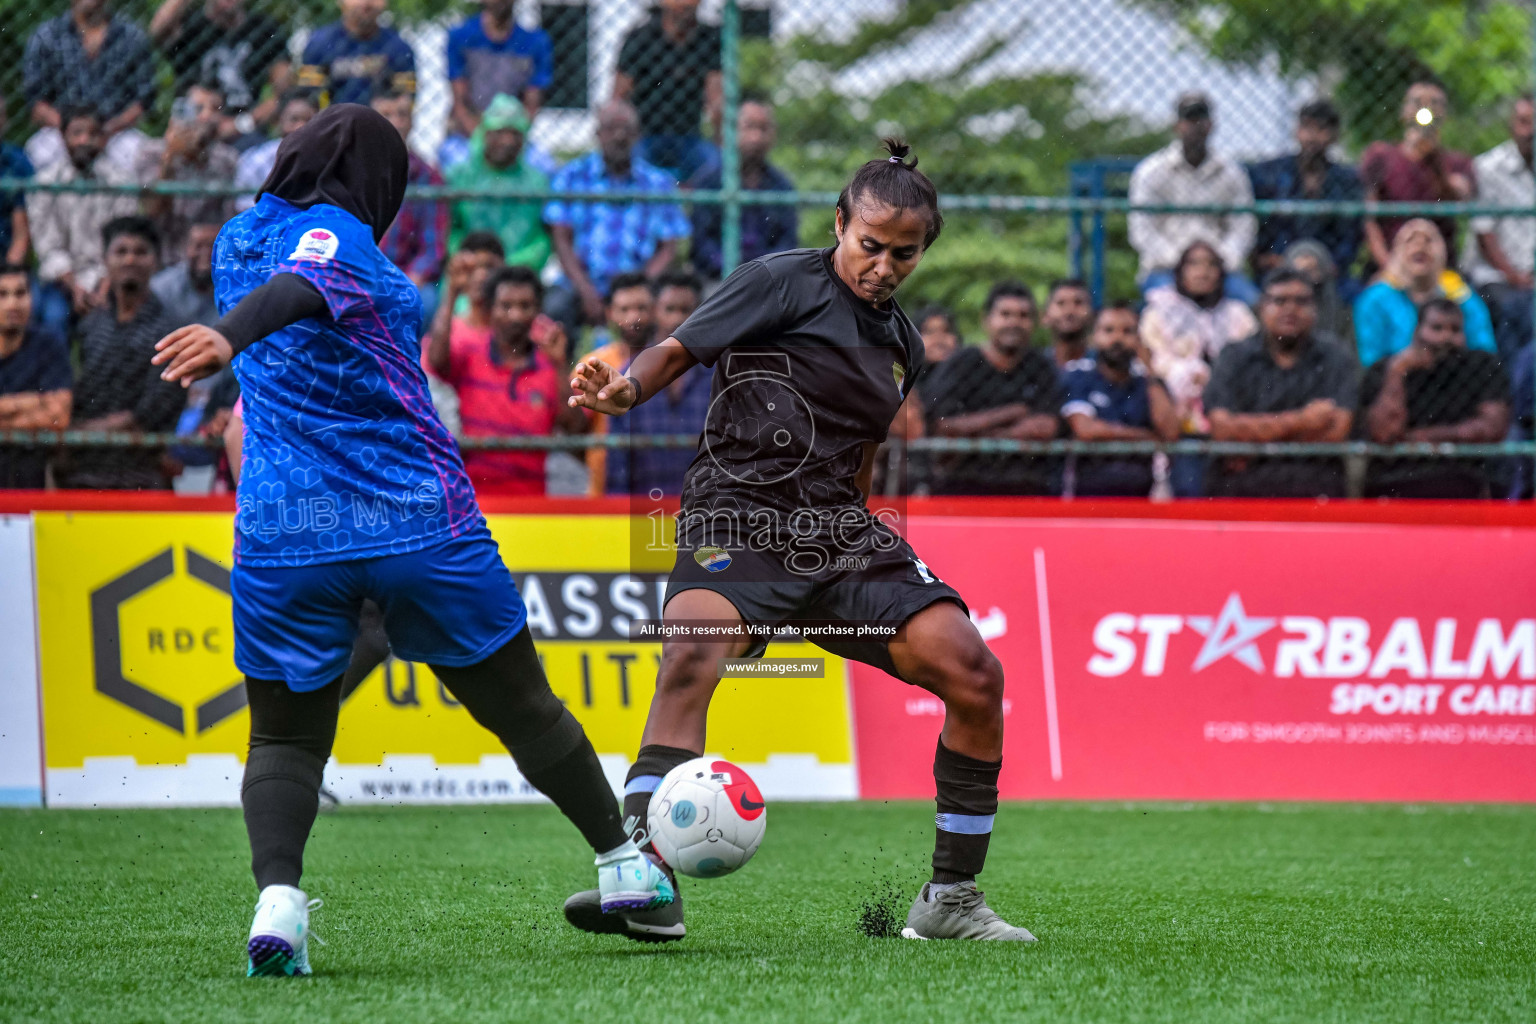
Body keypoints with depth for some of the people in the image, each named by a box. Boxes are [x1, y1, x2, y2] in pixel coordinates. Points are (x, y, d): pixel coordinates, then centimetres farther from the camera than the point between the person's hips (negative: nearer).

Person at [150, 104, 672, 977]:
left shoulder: (236, 239, 12)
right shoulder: (334, 233, -9)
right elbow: (302, 285, -31)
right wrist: (230, 337, -47)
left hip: (282, 538, 4)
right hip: (421, 523, -4)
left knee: (285, 738, 9)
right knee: (521, 708, 12)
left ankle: (278, 893, -19)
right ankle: (625, 865, 27)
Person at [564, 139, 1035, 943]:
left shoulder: (902, 342, 18)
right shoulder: (785, 281, -2)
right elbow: (678, 350, -6)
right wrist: (623, 390, -25)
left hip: (836, 530, 6)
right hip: (736, 520, -6)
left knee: (974, 674, -8)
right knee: (691, 655, -34)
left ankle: (952, 899, 5)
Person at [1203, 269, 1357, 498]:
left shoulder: (1334, 360, 10)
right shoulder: (1234, 359, 9)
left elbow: (1336, 430, -4)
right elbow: (1222, 428, -6)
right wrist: (1300, 420, -8)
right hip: (1239, 486, 0)